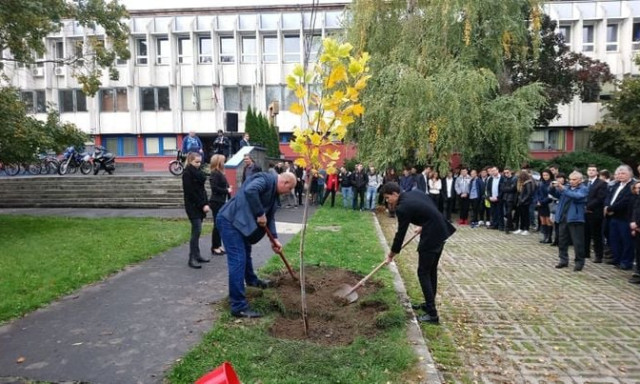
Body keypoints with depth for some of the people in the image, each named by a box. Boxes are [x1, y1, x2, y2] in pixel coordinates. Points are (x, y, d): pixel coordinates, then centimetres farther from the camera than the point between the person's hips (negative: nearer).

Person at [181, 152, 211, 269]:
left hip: (200, 205, 8)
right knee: (196, 231, -12)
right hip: (192, 206, -8)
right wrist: (202, 205, -16)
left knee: (197, 231, 10)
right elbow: (190, 192, -16)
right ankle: (192, 258, -9)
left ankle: (197, 255, 15)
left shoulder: (197, 172, 16)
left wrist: (205, 203, 2)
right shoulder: (187, 173, -9)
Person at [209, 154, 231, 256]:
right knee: (217, 224, -2)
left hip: (221, 202, 9)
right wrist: (227, 190, -14)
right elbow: (215, 188, -21)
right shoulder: (215, 174, -13)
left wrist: (228, 188, -1)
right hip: (216, 202, -9)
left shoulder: (220, 173, 14)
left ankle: (219, 245, 22)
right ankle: (215, 247, 7)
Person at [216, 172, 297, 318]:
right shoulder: (266, 179, -15)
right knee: (238, 261, -12)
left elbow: (270, 216, 19)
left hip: (238, 222, 11)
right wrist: (260, 214, -25)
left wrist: (274, 238, 11)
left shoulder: (274, 192, 16)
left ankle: (251, 280, 56)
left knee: (246, 252, 30)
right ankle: (239, 306, -8)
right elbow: (250, 191, -35)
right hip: (229, 221, -11)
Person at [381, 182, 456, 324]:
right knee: (431, 270, 20)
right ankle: (430, 303, 32)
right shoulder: (416, 192, 9)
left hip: (431, 237, -9)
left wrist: (391, 254, 5)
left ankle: (432, 314, 3)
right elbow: (431, 210, 17)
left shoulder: (402, 208, -15)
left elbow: (400, 233, -8)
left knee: (423, 273, 0)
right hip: (440, 231, 9)